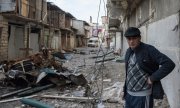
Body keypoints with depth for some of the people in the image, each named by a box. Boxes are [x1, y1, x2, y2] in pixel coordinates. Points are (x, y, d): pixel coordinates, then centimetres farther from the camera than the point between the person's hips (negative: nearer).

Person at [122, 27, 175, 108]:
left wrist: (152, 78, -19)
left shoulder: (149, 50, -15)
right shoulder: (128, 52, 6)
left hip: (143, 95, -6)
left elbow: (169, 64, -20)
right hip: (128, 93, 6)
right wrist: (125, 89, 15)